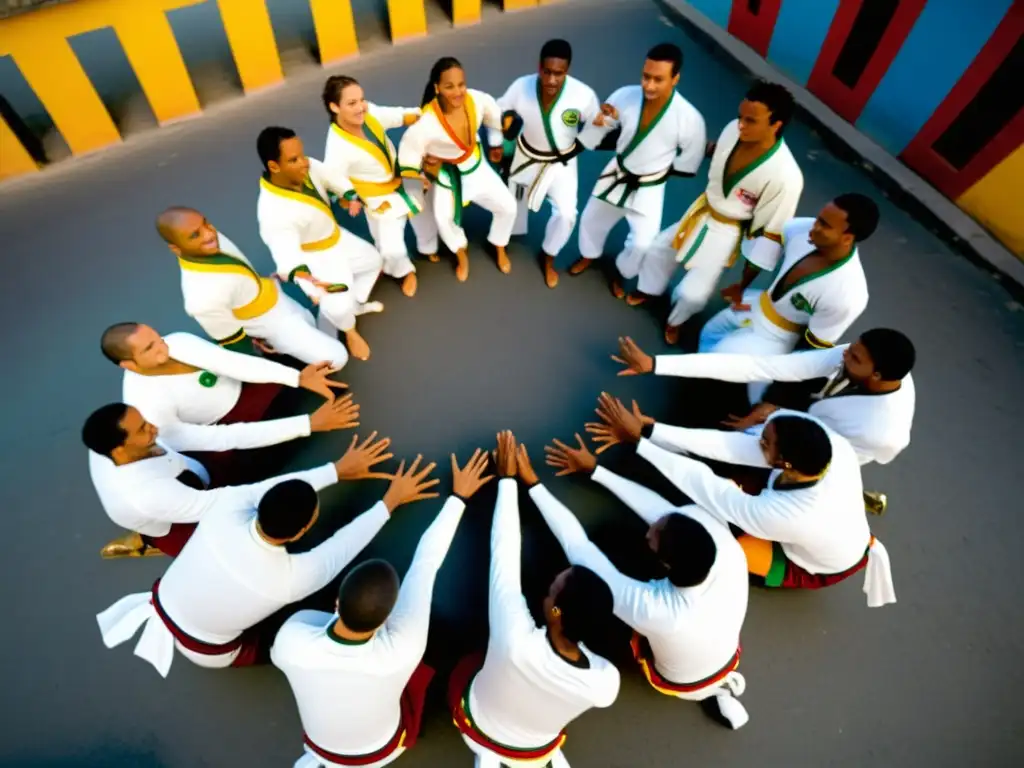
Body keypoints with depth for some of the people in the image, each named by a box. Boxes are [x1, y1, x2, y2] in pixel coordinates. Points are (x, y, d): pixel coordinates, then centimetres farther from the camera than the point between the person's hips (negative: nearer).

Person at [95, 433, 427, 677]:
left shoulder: (226, 514, -31)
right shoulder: (291, 577, -36)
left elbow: (277, 487, -13)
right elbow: (347, 540, -23)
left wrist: (337, 469, -4)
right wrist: (392, 501, -10)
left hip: (162, 602, 4)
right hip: (205, 652, -3)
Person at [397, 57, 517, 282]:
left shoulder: (478, 100, -26)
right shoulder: (428, 121, -38)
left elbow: (495, 118, -3)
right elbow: (408, 149, -22)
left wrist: (496, 146, 12)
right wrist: (419, 176, -5)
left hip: (475, 164, 3)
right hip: (445, 172, -3)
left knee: (507, 206, 6)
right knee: (444, 219, 8)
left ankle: (499, 249, 37)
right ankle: (461, 255, 43)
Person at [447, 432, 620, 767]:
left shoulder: (516, 638, -47)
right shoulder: (605, 682, -38)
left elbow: (504, 551, -34)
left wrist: (507, 479, -25)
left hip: (479, 726, -1)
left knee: (465, 668, 27)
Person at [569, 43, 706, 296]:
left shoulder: (690, 118, -27)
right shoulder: (625, 96, -20)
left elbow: (689, 163, -10)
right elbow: (596, 133, -3)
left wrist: (659, 170, -4)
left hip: (649, 188, -3)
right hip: (616, 174, 3)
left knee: (642, 243, -4)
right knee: (591, 219, 18)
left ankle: (620, 272, 30)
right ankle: (590, 255, 50)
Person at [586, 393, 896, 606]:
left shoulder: (778, 515, -47)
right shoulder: (833, 445, -33)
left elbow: (702, 484, -38)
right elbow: (734, 444, -32)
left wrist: (637, 439, -32)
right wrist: (651, 428, -33)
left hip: (822, 569, -5)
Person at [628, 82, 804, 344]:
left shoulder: (785, 176, -33)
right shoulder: (734, 130, -19)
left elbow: (771, 234, -23)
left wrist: (744, 284, -19)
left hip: (727, 233, -5)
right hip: (700, 212, 6)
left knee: (692, 294, -5)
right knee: (657, 251, 20)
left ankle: (675, 320, 32)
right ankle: (649, 290, 52)